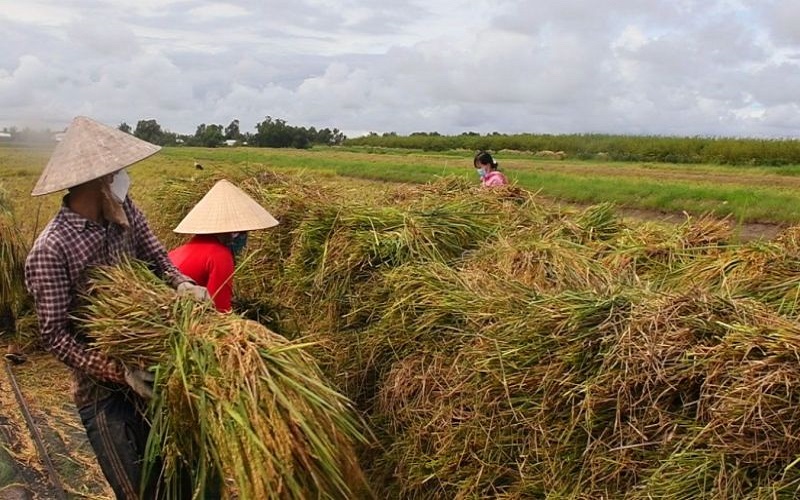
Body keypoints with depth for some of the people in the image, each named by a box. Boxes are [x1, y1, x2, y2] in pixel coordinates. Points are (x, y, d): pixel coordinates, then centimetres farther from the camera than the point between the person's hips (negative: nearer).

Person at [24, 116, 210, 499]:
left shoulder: (125, 212, -5)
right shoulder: (51, 249, -22)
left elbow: (155, 258, 5)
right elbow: (54, 335, -19)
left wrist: (181, 283, -18)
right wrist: (120, 372, -25)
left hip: (144, 367, 6)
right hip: (100, 387, -6)